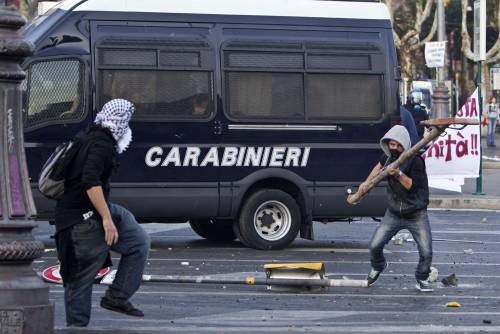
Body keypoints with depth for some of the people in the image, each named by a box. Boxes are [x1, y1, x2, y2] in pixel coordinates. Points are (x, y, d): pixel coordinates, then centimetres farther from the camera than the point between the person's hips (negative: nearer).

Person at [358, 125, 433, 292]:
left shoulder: (415, 161, -20)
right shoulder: (388, 156, -2)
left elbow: (412, 186, -25)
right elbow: (379, 166, 22)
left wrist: (399, 174, -38)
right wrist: (367, 182, 14)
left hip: (416, 215, -4)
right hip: (393, 214, 4)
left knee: (426, 251, -14)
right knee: (375, 246, -1)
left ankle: (422, 279, 12)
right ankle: (377, 267, 31)